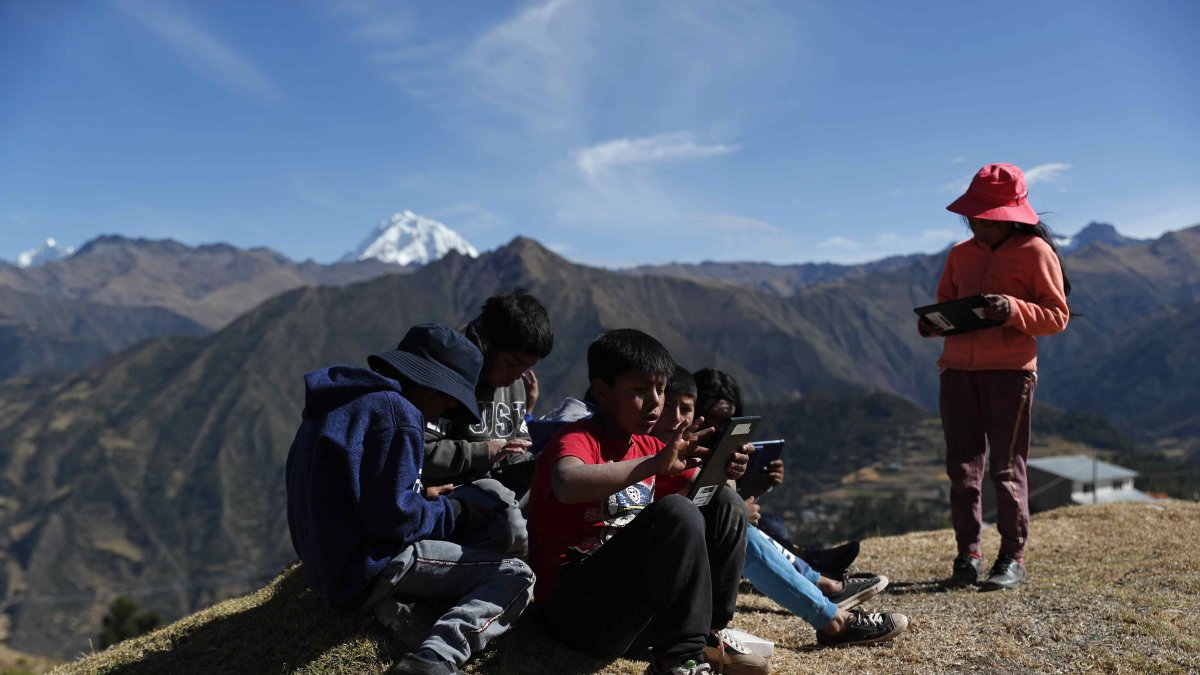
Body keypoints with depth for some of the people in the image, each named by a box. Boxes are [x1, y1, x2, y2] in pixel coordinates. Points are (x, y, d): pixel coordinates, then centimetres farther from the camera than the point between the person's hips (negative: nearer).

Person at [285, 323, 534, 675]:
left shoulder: (338, 400, 11)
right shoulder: (396, 413, -18)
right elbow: (390, 516, -21)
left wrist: (423, 496, 12)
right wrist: (453, 513, -6)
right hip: (368, 568, -9)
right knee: (516, 576, -9)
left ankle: (393, 608, 9)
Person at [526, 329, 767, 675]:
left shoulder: (648, 447, 13)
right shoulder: (578, 439, -12)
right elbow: (567, 484, -36)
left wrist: (720, 474, -8)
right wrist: (654, 464, -40)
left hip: (640, 594, 8)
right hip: (575, 606, -8)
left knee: (725, 504, 1)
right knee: (676, 512, -29)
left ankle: (709, 634, 3)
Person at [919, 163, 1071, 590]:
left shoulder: (1036, 252, 0)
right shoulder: (961, 254, 15)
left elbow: (1057, 315, -3)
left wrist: (1013, 310, -20)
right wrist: (932, 324, -2)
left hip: (1010, 370, -5)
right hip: (958, 370, 5)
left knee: (1006, 467, 0)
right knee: (962, 467, 5)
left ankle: (1013, 558, 11)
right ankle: (967, 556, 12)